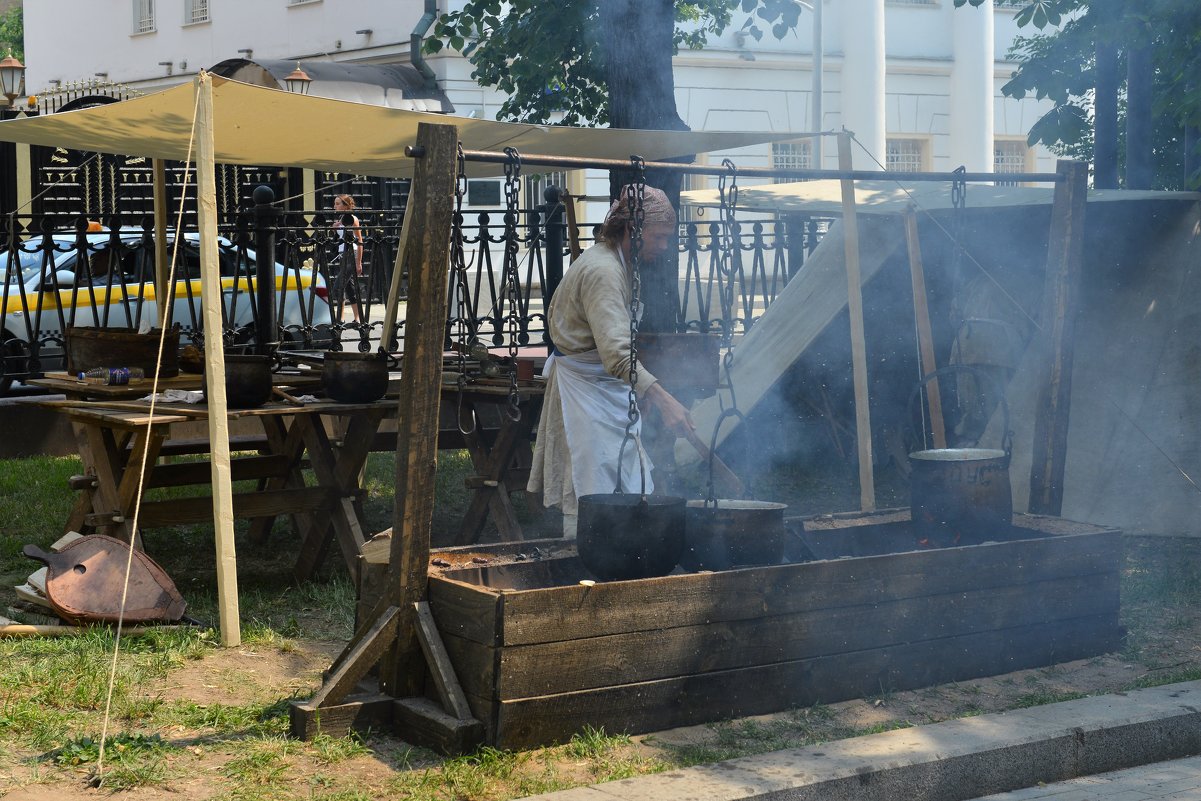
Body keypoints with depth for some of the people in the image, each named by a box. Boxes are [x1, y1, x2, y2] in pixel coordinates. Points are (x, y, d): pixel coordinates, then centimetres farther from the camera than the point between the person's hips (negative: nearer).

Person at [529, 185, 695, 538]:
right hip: (586, 391, -11)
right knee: (590, 496, -9)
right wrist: (663, 399, -45)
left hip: (608, 387, 11)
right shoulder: (603, 271, -24)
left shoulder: (619, 264, 10)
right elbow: (616, 353, -36)